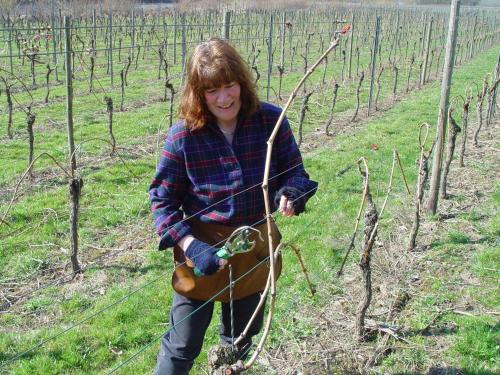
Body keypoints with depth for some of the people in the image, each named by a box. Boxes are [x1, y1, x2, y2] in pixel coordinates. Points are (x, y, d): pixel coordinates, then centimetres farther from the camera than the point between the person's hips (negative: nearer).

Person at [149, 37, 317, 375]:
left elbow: (295, 171, -2)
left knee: (241, 339, 25)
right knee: (183, 347, 8)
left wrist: (290, 193, -25)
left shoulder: (271, 121, -12)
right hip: (204, 249, -3)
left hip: (256, 247, 3)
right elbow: (162, 198, -10)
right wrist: (190, 246, -24)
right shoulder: (183, 136, -17)